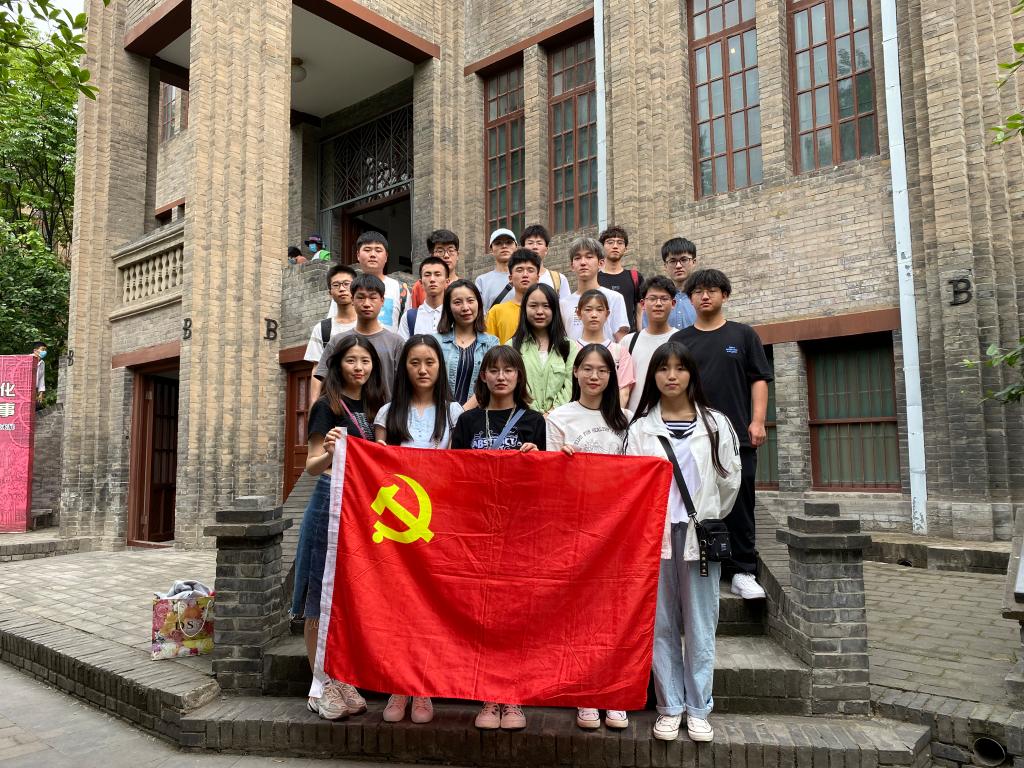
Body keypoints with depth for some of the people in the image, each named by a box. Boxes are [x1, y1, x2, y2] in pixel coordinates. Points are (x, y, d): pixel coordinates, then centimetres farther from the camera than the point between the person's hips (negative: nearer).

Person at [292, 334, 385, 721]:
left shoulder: (371, 406, 14)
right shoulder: (327, 406, -5)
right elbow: (312, 467, -11)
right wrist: (329, 452, -30)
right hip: (330, 504, -6)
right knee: (321, 598, 0)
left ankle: (342, 679, 22)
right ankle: (320, 685, 10)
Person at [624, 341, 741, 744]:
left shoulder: (716, 424, 4)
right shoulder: (640, 428, 4)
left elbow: (729, 480, 10)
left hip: (700, 534, 0)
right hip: (654, 534, 0)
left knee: (700, 625, 6)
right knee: (661, 624, 6)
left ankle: (699, 708, 18)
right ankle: (669, 707, 18)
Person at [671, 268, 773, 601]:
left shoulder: (743, 335, 9)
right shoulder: (679, 341, 12)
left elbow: (759, 380, 5)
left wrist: (758, 420, -5)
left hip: (738, 436, -1)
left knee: (740, 505, 1)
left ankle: (742, 572, 10)